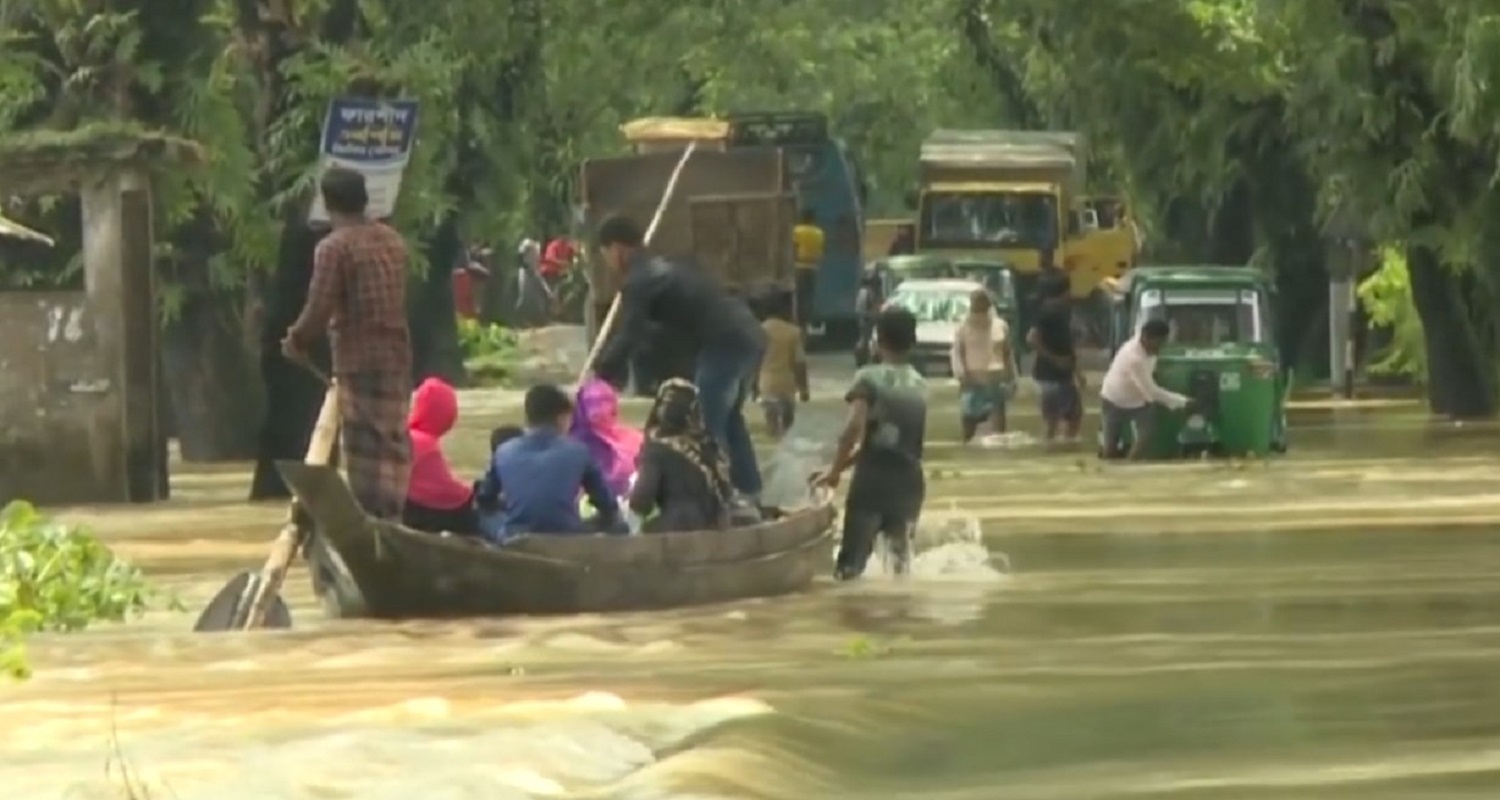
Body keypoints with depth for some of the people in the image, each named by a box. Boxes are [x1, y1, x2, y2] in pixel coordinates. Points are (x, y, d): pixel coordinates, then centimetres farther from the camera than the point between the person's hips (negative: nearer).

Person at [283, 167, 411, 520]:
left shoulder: (334, 247, -11)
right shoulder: (393, 240, 11)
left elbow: (320, 307, -15)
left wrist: (296, 340, 3)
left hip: (358, 358, -7)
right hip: (396, 353, 7)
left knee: (364, 443, -5)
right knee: (394, 441, 10)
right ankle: (392, 519, 11)